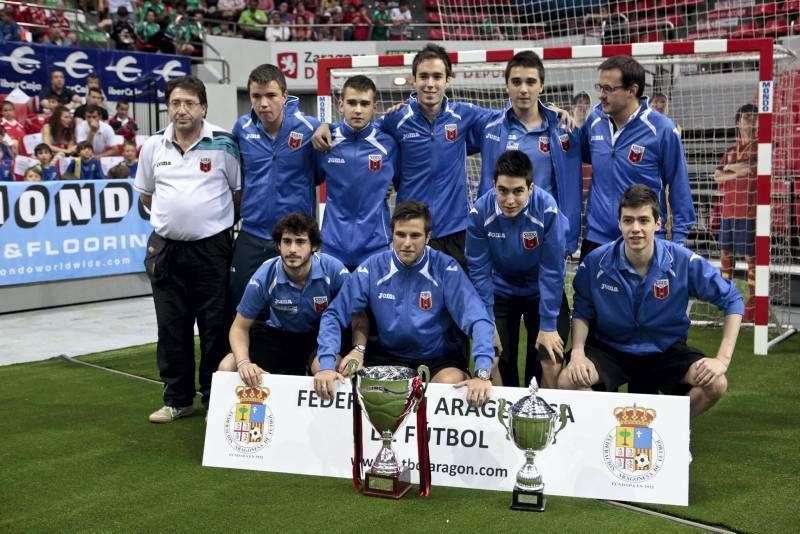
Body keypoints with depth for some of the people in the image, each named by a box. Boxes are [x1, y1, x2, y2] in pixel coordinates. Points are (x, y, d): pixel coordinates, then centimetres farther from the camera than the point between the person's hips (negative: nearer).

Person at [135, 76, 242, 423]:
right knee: (171, 329, 9)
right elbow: (146, 195, 17)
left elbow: (239, 192, 5)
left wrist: (214, 218, 5)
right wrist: (174, 217, 11)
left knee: (216, 328, 4)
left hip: (212, 248, -3)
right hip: (166, 248, 3)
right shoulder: (153, 147, 5)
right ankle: (177, 400, 21)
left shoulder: (223, 144, -4)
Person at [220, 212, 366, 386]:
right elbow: (240, 327, -10)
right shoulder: (264, 277, -21)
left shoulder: (334, 270, -25)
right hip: (279, 334, 3)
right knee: (226, 367, -13)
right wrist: (243, 363, -29)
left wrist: (357, 351, -31)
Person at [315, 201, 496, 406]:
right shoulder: (372, 269, -6)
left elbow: (477, 319, -20)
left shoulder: (446, 269, -12)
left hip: (440, 360, -2)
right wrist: (327, 366, -22)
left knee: (451, 385, -32)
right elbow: (334, 315, -7)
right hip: (386, 357, 3)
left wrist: (482, 374, -35)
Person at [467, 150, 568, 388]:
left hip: (542, 293, -1)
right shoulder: (480, 212, -22)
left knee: (551, 366, -10)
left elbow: (552, 271, -21)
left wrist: (548, 326, -18)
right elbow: (479, 270, -14)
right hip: (500, 291, 1)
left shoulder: (548, 211, -27)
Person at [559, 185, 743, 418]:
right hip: (609, 350, 0)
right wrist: (577, 353, -18)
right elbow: (582, 311, -1)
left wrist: (722, 360, -16)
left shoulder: (683, 262, -17)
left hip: (667, 351, 1)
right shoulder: (595, 262, -15)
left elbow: (732, 300, -8)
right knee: (567, 381, -28)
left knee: (716, 384, -25)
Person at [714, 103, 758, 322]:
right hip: (729, 210, 5)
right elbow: (717, 175, 2)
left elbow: (750, 166, -18)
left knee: (751, 256, -3)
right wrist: (739, 172, -10)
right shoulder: (730, 150, 15)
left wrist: (729, 167, -6)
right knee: (726, 253, 12)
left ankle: (753, 302, 3)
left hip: (750, 211, -5)